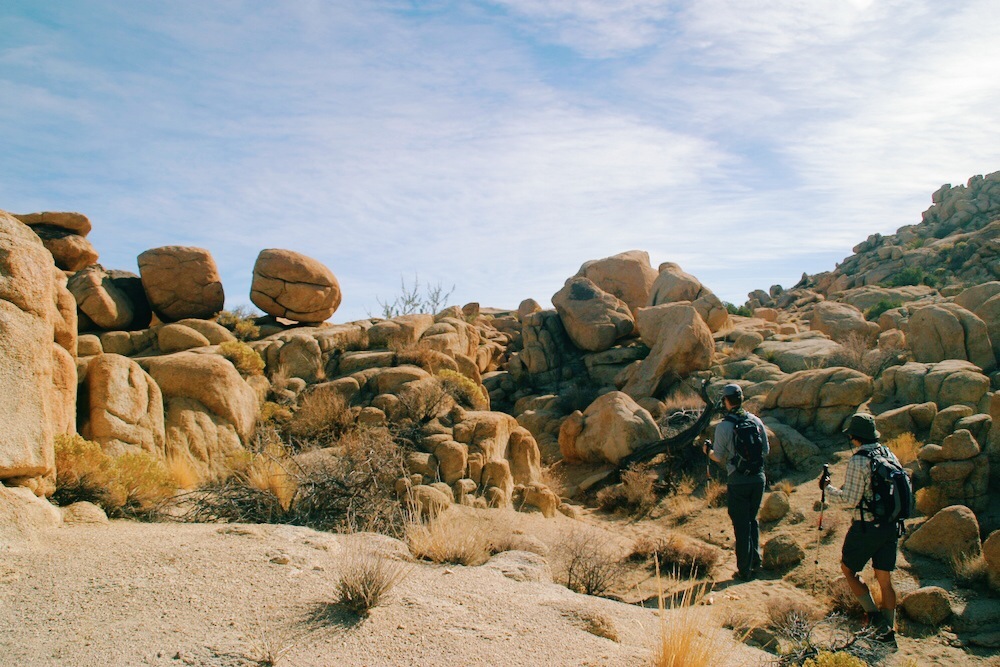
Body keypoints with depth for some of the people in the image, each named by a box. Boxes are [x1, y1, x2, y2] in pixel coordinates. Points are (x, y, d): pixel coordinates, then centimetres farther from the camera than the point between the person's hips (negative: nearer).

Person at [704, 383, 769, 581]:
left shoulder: (723, 427, -13)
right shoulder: (756, 421, 1)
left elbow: (718, 457, -8)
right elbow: (766, 450, 8)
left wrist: (708, 450, 13)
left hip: (738, 481, -4)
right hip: (758, 478, 4)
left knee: (741, 526, 6)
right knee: (752, 520, 22)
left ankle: (745, 570, 14)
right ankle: (756, 561, 28)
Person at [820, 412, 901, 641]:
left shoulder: (858, 461, -17)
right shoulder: (890, 456, 4)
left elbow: (849, 499, -19)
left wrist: (827, 488, -4)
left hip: (866, 528, -7)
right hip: (891, 527, 7)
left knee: (848, 569, 12)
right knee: (884, 577, 14)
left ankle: (874, 615, 4)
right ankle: (888, 628, 18)